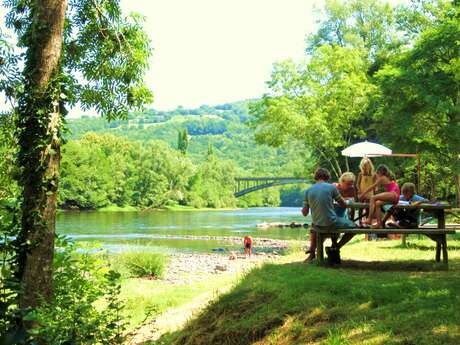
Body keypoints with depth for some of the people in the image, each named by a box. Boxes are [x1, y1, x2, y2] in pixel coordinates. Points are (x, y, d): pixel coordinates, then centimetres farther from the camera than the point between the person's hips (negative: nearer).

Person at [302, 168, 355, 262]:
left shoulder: (308, 191, 2)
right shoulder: (331, 187, -7)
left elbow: (305, 213, 5)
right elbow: (344, 205, 1)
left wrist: (302, 210, 28)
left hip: (317, 224, 4)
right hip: (331, 223, -4)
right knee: (352, 226, 16)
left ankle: (312, 250, 23)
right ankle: (336, 247, 9)